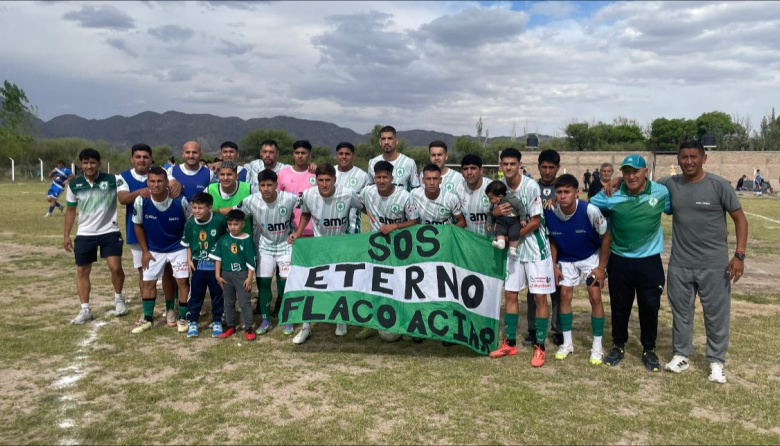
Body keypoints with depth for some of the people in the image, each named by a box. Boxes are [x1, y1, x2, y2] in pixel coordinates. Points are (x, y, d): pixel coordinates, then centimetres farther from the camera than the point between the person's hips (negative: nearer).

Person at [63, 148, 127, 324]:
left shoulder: (112, 180, -10)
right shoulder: (74, 184, -1)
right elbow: (70, 210, 9)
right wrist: (66, 235, 8)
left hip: (109, 231, -3)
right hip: (84, 234, 3)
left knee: (115, 267, -9)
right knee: (82, 271, 7)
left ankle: (119, 298, 19)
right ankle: (85, 310, 19)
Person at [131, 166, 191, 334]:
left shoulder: (180, 201, -24)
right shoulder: (141, 201, -19)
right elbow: (138, 226, -2)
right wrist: (145, 251, -1)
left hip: (178, 247, -2)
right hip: (153, 249, 2)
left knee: (182, 280, -4)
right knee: (148, 282, 5)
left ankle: (183, 318, 11)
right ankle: (147, 319, 21)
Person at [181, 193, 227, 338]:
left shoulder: (220, 220, -17)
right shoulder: (190, 223, -6)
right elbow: (187, 243, 8)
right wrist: (189, 260, 2)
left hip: (215, 264, -2)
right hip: (197, 264, 2)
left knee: (217, 294, 10)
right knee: (195, 294, 8)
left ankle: (217, 322, 25)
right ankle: (192, 322, 22)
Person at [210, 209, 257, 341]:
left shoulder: (247, 240, -8)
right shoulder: (223, 239, 0)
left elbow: (251, 261, -7)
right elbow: (217, 257, 3)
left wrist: (249, 278, -10)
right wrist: (218, 275, 0)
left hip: (242, 274, -4)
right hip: (226, 274, 4)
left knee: (245, 302, 0)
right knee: (228, 302, 14)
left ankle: (248, 328, 8)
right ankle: (230, 326, 26)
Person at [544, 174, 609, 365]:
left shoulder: (590, 210, -32)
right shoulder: (550, 212, -22)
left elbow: (605, 237, -17)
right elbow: (552, 240, -3)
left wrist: (601, 267, -14)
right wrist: (554, 266, -4)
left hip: (591, 256, -3)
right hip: (566, 259, 3)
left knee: (595, 297, -6)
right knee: (565, 296, 3)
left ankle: (597, 347, 8)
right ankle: (567, 343, 17)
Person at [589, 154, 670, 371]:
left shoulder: (662, 192, -5)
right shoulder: (611, 195, -8)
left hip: (650, 261, 0)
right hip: (619, 261, 0)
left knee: (650, 307, 9)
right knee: (619, 307, 13)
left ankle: (649, 350, 29)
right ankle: (618, 347, 32)